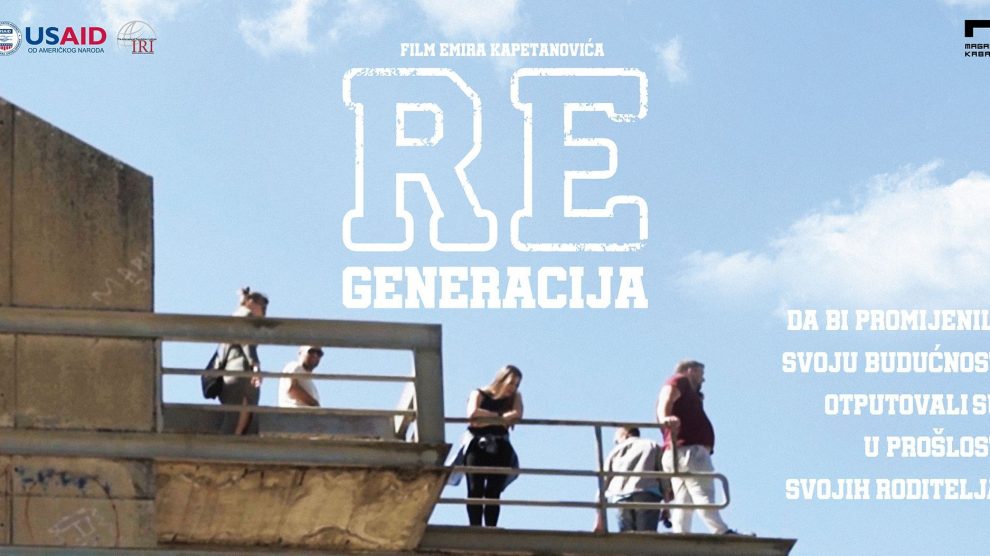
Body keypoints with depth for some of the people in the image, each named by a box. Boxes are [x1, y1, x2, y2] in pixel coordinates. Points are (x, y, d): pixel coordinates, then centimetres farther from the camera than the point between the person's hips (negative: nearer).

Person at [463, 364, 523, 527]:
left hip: (499, 448, 2)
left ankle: (491, 528, -13)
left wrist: (486, 420, -6)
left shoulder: (515, 397, 17)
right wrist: (499, 417, -4)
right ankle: (475, 527, -17)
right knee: (475, 489, -12)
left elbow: (517, 415, -3)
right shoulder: (479, 394, 9)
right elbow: (472, 413, -11)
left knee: (494, 492, -8)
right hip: (477, 446, -2)